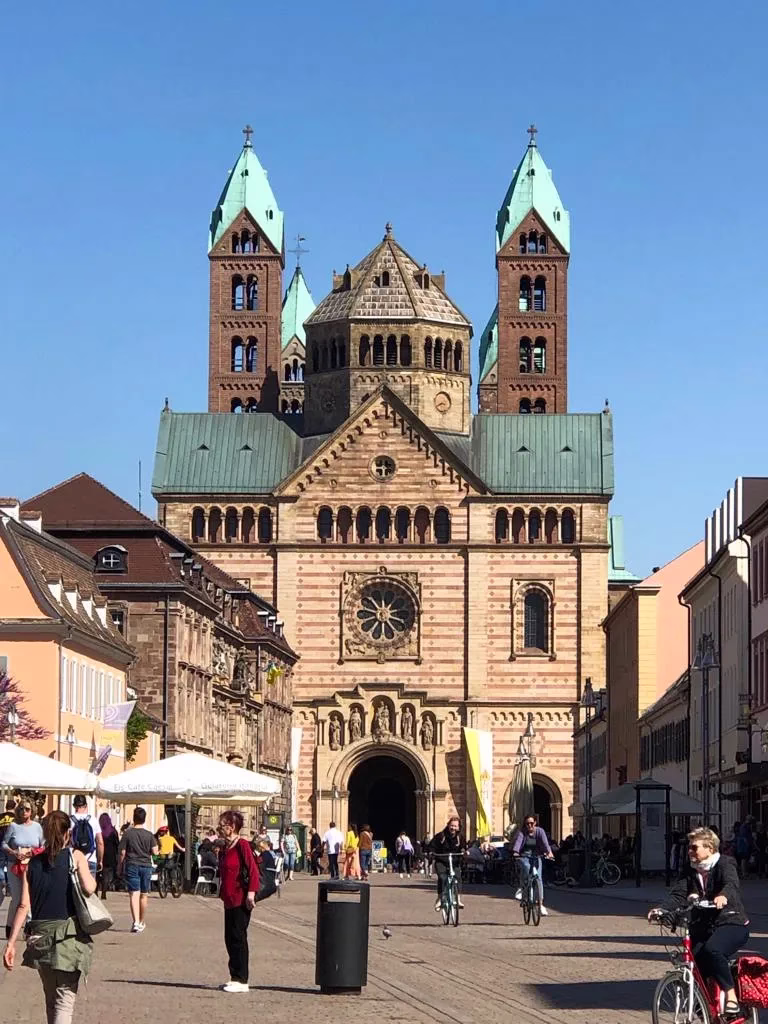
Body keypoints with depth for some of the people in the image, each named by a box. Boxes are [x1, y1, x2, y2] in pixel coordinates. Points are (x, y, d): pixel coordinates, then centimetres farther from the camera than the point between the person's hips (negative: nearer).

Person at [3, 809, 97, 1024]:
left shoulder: (34, 863, 7)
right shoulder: (75, 856, -2)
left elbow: (24, 905, 0)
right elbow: (88, 888, -18)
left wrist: (11, 943, 1)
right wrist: (91, 876, 5)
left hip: (41, 934, 4)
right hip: (70, 933, -4)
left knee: (51, 998, 20)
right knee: (65, 999, -5)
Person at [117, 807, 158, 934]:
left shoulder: (128, 833, -5)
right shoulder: (149, 835, -1)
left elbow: (122, 853, -5)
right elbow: (155, 852, -6)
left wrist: (119, 867, 7)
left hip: (132, 865, -2)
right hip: (146, 866, 2)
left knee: (134, 894, -7)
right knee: (144, 895, 14)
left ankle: (136, 921, -23)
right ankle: (142, 922, 26)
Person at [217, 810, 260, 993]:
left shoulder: (242, 845, -13)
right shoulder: (225, 848, 14)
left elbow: (253, 870, -19)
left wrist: (251, 893, -24)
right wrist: (223, 893, 19)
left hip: (241, 900, -9)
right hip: (229, 901, 9)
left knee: (238, 938, -5)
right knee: (230, 939, 12)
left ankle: (241, 981, -1)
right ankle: (235, 978, 19)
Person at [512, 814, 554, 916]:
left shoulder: (539, 831, -3)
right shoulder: (522, 832, -4)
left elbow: (545, 842, -18)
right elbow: (518, 841, -21)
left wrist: (549, 852, -36)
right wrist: (515, 852, -40)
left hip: (536, 856, 1)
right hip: (524, 856, -1)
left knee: (539, 878, -13)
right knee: (527, 867, -34)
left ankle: (541, 904, -8)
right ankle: (521, 888, -10)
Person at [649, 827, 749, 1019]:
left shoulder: (725, 864, -8)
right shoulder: (690, 870, 7)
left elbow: (732, 884, -29)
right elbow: (678, 895, -4)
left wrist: (723, 896, -54)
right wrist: (661, 909, -25)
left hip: (731, 924, -6)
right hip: (702, 927, 6)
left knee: (712, 950, -34)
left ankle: (731, 997, -25)